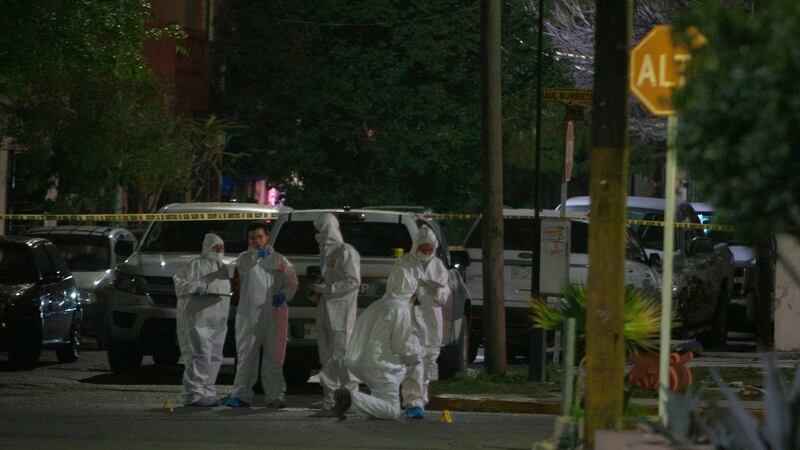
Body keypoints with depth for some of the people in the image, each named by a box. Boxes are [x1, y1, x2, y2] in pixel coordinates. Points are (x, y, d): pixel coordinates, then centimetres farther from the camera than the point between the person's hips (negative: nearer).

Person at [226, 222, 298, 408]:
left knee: (274, 356, 2)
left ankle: (274, 395, 7)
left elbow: (291, 282, 10)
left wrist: (284, 295, -9)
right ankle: (241, 395, 2)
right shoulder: (244, 258, 10)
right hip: (249, 314, 0)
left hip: (274, 313, 1)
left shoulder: (279, 259, 12)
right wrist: (257, 256, -25)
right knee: (246, 354, -1)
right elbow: (243, 267, -10)